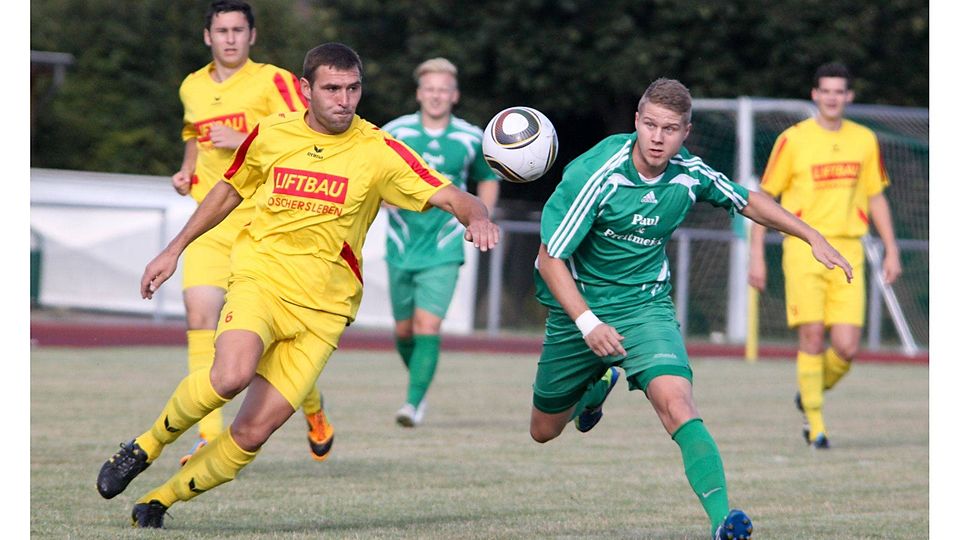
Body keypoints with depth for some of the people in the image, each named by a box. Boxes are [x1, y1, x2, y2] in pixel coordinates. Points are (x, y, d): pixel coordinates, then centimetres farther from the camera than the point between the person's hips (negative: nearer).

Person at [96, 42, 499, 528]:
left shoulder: (379, 152, -5)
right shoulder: (271, 134, 3)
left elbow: (451, 197, -11)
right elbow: (229, 191, 21)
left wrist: (477, 216, -33)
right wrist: (174, 250, 24)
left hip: (322, 308, 0)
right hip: (259, 278, 0)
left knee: (253, 431, -9)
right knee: (232, 374, -31)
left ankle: (157, 502, 9)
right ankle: (147, 446, -6)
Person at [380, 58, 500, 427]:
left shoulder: (471, 139, 1)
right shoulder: (394, 132, -2)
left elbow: (488, 178, 18)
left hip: (443, 250, -2)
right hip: (401, 247, 2)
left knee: (428, 325, -16)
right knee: (404, 330, 10)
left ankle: (413, 402, -17)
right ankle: (419, 384, 35)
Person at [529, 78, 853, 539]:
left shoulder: (690, 174, -10)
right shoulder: (594, 176, -24)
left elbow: (748, 201, 12)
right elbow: (550, 259, -21)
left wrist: (813, 238, 7)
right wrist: (588, 324, -31)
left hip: (646, 305, 1)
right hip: (578, 307, 0)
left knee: (676, 402, -28)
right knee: (544, 431, 16)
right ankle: (599, 385, 51)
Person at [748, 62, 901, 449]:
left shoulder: (865, 141, 10)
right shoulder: (793, 140, -1)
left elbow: (876, 198, 18)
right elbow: (764, 198, 3)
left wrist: (891, 251, 11)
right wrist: (756, 255, -1)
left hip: (848, 253, 3)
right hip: (804, 248, -3)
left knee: (847, 347, -7)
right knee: (812, 338, -11)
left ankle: (813, 393, 24)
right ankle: (814, 426, 2)